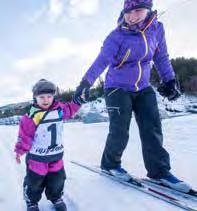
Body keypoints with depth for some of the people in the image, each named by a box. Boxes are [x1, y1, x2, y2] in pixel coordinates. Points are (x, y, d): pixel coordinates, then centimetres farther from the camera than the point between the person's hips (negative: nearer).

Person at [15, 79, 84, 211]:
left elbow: (70, 109, 15)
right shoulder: (32, 116, -20)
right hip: (37, 157, -4)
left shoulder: (59, 109, -5)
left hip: (56, 154, 4)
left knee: (57, 179, 18)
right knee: (34, 181, 13)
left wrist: (79, 99, 6)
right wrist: (20, 151, -7)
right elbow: (25, 135, -13)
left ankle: (56, 198, 44)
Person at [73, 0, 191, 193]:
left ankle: (159, 170, 8)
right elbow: (101, 61, -26)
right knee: (120, 131, -9)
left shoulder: (157, 28, -2)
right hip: (117, 88, -4)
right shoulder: (117, 36, -16)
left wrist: (169, 80, 4)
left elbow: (161, 57, 9)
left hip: (143, 88, 4)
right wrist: (86, 81, -41)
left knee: (152, 127, -3)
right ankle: (110, 164, 17)